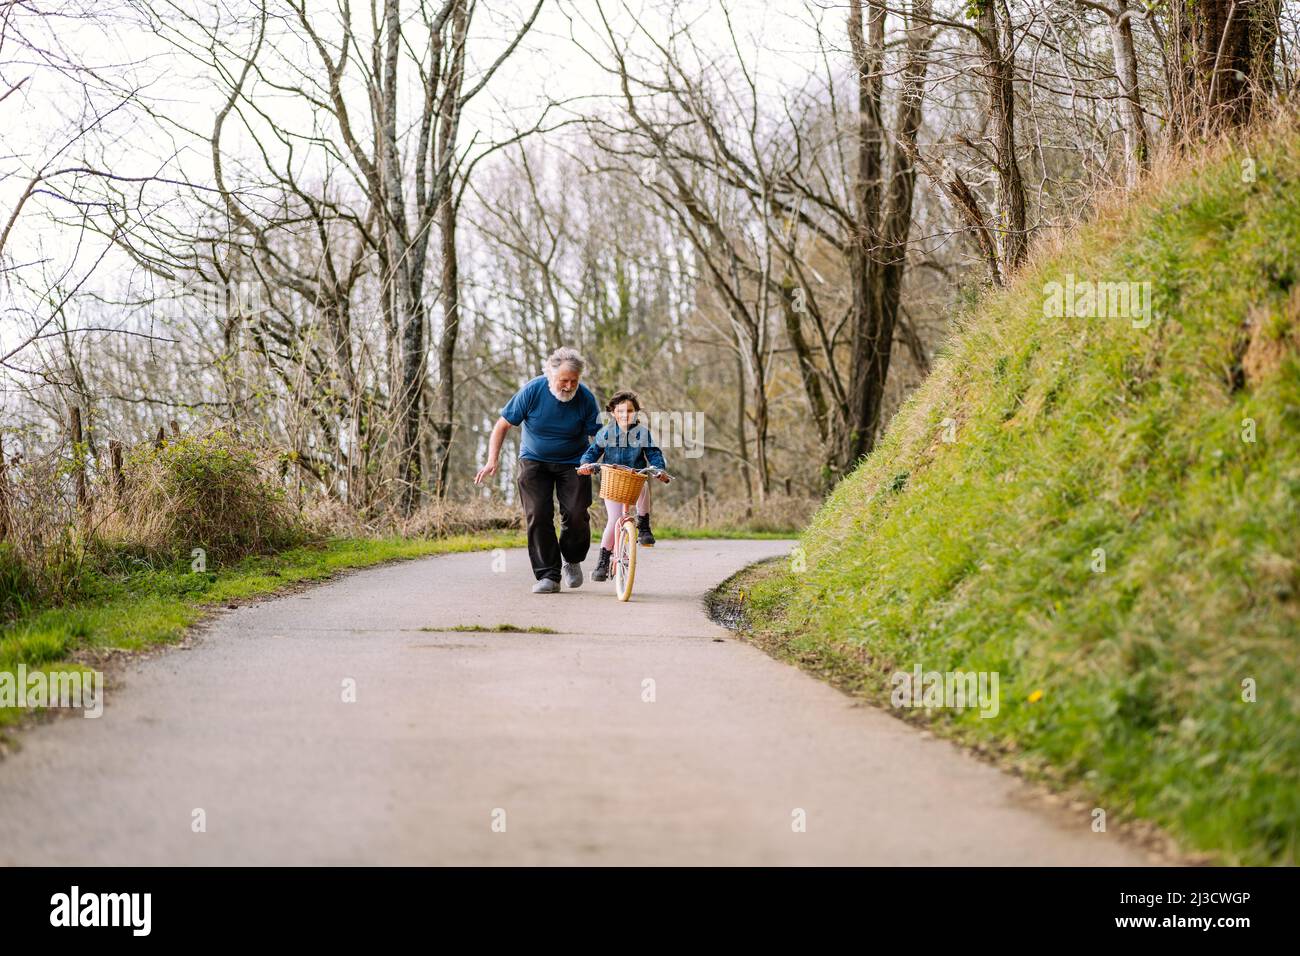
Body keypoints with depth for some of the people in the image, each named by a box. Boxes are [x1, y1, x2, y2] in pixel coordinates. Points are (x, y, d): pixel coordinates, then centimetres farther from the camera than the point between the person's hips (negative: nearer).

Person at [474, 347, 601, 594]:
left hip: (572, 462, 0)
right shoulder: (532, 391, -18)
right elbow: (502, 425, -10)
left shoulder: (585, 398, -17)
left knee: (576, 514, -13)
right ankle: (548, 575, -6)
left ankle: (573, 561, 16)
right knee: (538, 515, -12)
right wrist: (492, 461, -18)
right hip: (534, 460, 0)